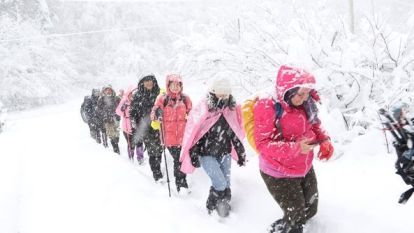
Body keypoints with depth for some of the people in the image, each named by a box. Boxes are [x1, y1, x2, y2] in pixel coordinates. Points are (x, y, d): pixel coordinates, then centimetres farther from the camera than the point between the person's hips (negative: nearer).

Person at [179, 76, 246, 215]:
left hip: (225, 154, 5)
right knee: (220, 184, -12)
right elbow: (194, 133, -11)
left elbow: (236, 134, 11)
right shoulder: (203, 110, -14)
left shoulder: (232, 110, 2)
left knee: (226, 185, 9)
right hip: (207, 154, -5)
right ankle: (212, 207, 12)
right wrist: (194, 155, -12)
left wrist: (241, 153, 14)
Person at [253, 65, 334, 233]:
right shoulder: (267, 108, -26)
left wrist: (324, 140, -9)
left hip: (305, 169, 7)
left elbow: (314, 124, 11)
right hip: (280, 174, -7)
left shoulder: (302, 104, -6)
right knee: (295, 216, 2)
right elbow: (262, 144, -27)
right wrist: (295, 148, -33)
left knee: (310, 210, 22)